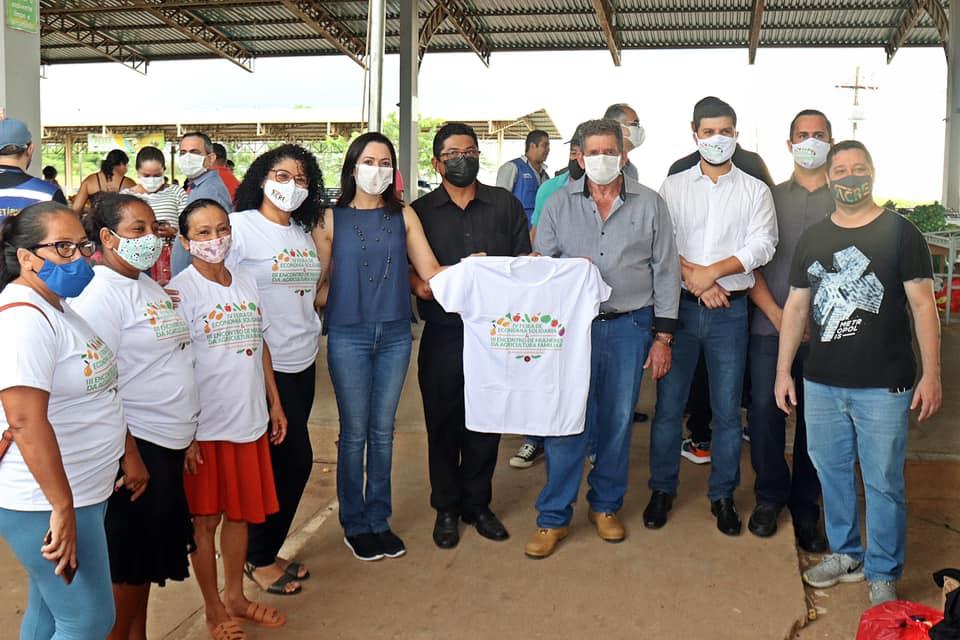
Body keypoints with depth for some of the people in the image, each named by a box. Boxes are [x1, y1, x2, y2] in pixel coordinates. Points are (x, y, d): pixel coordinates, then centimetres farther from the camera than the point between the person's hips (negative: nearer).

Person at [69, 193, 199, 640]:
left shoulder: (148, 285, 11)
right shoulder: (100, 294, -16)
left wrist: (186, 435, 17)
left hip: (169, 441, 9)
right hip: (135, 444, -9)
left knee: (150, 553, 19)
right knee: (128, 560, 4)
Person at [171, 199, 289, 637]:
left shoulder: (246, 282, 7)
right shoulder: (181, 289, -10)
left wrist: (274, 403, 13)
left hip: (249, 420, 5)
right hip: (205, 427, -5)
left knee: (240, 512, 16)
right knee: (205, 519, 8)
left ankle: (235, 596, 33)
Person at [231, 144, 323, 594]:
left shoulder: (304, 233, 12)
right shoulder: (241, 227, -10)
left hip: (302, 362, 7)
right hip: (262, 366, -7)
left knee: (285, 461, 12)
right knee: (295, 460, -2)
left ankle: (267, 552, 29)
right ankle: (260, 559, 17)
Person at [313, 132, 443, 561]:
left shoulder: (403, 215, 6)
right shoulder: (332, 219, 1)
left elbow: (430, 271, 2)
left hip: (395, 334, 2)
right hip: (348, 335, -2)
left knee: (383, 430, 10)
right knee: (354, 432, 4)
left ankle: (379, 520, 23)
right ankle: (355, 524, 19)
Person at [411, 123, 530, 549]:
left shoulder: (505, 205, 9)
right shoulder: (420, 212, 6)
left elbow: (524, 265, 8)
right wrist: (420, 285, -18)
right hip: (442, 335, -1)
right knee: (443, 422, 6)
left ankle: (477, 504, 25)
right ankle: (446, 508, 23)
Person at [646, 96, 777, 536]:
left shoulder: (754, 190, 7)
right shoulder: (673, 187, 7)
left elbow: (762, 246, -5)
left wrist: (712, 272, -16)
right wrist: (696, 281, -16)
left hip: (730, 309, 0)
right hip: (679, 306, 0)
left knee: (727, 409, 6)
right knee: (668, 404, 4)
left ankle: (722, 495, 20)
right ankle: (662, 489, 20)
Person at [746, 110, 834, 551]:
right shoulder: (770, 197, 9)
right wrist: (777, 315, -8)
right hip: (769, 326, 1)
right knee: (764, 411, 1)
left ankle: (805, 506, 20)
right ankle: (770, 495, 21)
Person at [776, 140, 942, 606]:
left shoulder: (900, 233, -2)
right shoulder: (813, 239, 10)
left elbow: (923, 305, -4)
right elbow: (796, 306, 11)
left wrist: (931, 374, -10)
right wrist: (783, 370, 7)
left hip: (883, 386, -4)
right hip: (822, 384, 4)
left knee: (883, 484, 3)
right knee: (831, 473, 14)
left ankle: (882, 572, 19)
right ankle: (845, 554, 32)